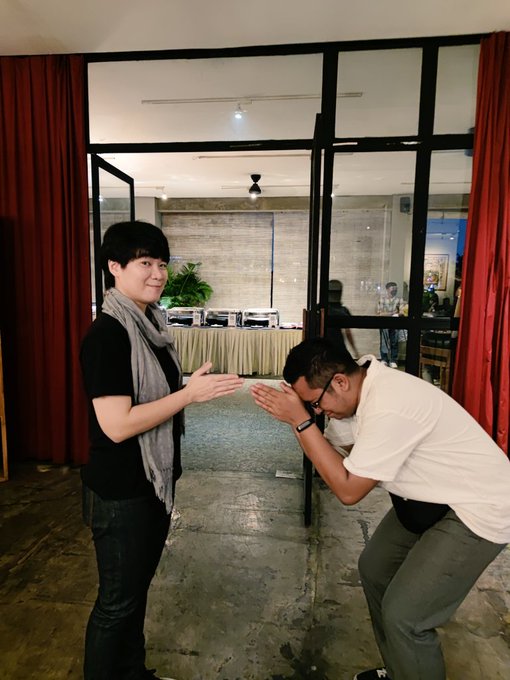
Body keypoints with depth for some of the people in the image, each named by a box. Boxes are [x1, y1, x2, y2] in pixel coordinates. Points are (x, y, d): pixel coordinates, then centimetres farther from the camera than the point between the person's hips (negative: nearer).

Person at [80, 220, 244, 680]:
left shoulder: (150, 323, 5)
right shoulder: (107, 334, -21)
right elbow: (116, 425, -27)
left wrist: (199, 385, 4)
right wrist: (189, 393, -26)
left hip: (155, 482, 9)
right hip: (121, 491, -8)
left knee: (138, 586, 25)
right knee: (117, 600, 12)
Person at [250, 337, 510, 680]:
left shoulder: (389, 409, -34)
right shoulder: (360, 388, -6)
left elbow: (348, 489, -26)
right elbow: (331, 446, 2)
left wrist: (301, 420, -28)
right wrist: (295, 410, -15)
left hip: (477, 509, -9)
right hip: (430, 497, 9)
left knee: (404, 615, -7)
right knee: (374, 569, 16)